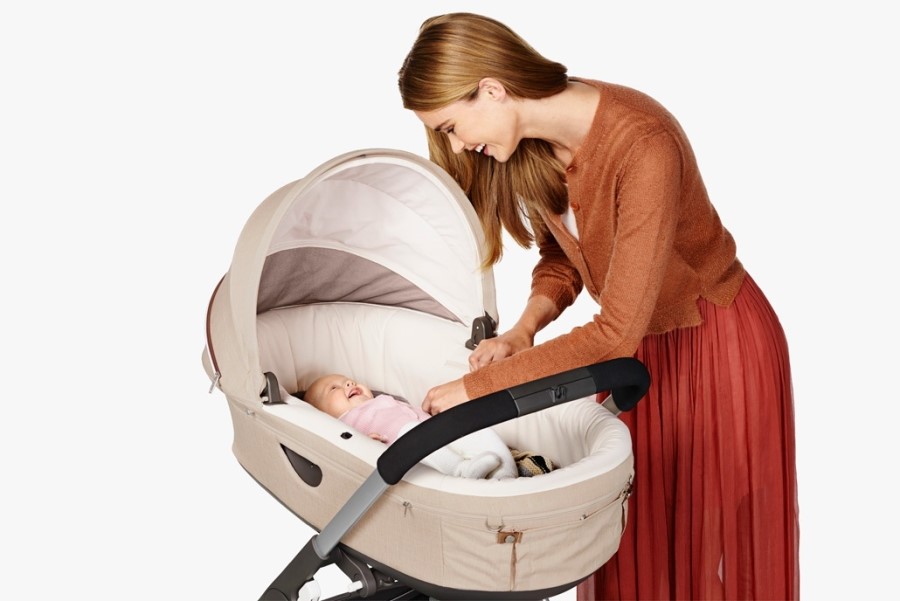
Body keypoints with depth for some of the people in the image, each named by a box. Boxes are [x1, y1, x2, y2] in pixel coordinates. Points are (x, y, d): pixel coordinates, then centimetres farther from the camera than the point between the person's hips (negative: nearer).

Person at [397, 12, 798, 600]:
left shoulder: (643, 144, -32)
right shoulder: (534, 145, -10)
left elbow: (615, 332, -33)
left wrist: (479, 386, -27)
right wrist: (524, 329, -14)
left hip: (720, 347, -6)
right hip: (638, 343, 6)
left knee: (720, 542, 10)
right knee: (629, 536, 12)